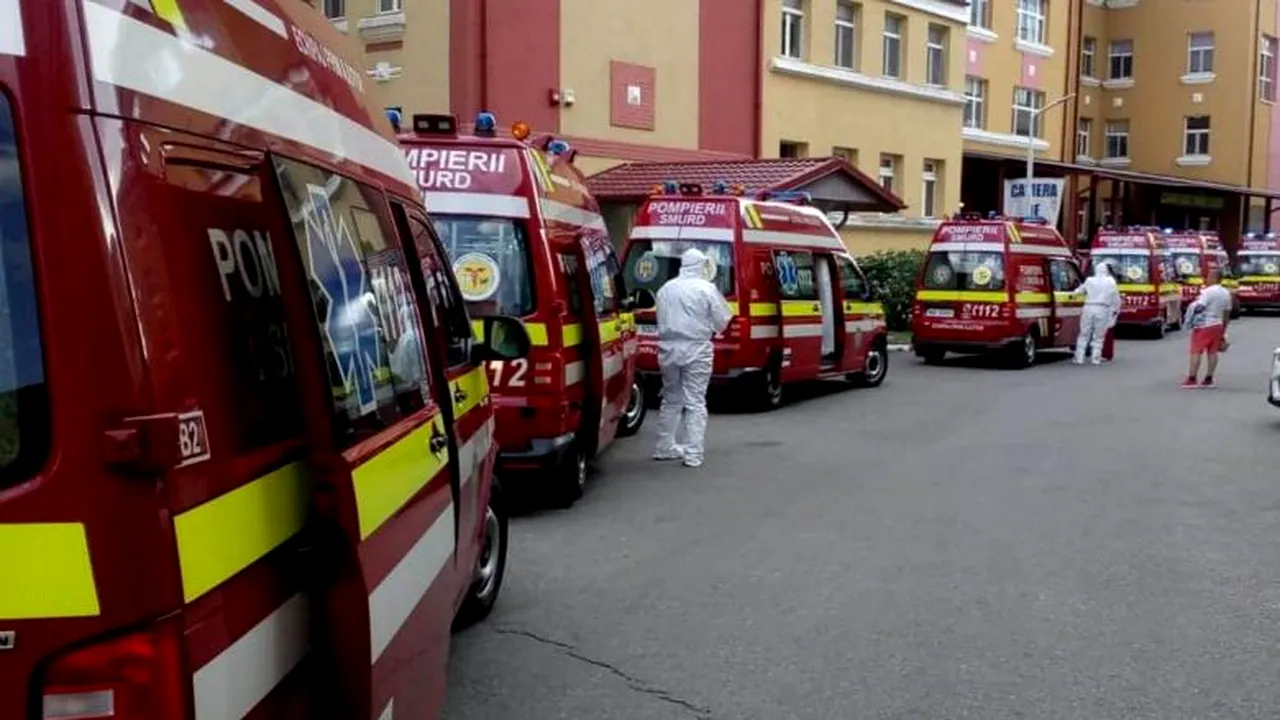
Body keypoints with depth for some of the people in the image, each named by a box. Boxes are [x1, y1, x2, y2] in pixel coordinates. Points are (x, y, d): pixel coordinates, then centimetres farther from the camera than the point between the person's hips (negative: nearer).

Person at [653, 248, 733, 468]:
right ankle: (693, 453, -4)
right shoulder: (706, 288, -6)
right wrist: (709, 326, 16)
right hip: (696, 350, -5)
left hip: (668, 350, 5)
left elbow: (661, 321, 11)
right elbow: (721, 322, -4)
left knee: (671, 400, 18)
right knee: (695, 402, -1)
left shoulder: (665, 289, 9)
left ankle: (665, 447, 25)